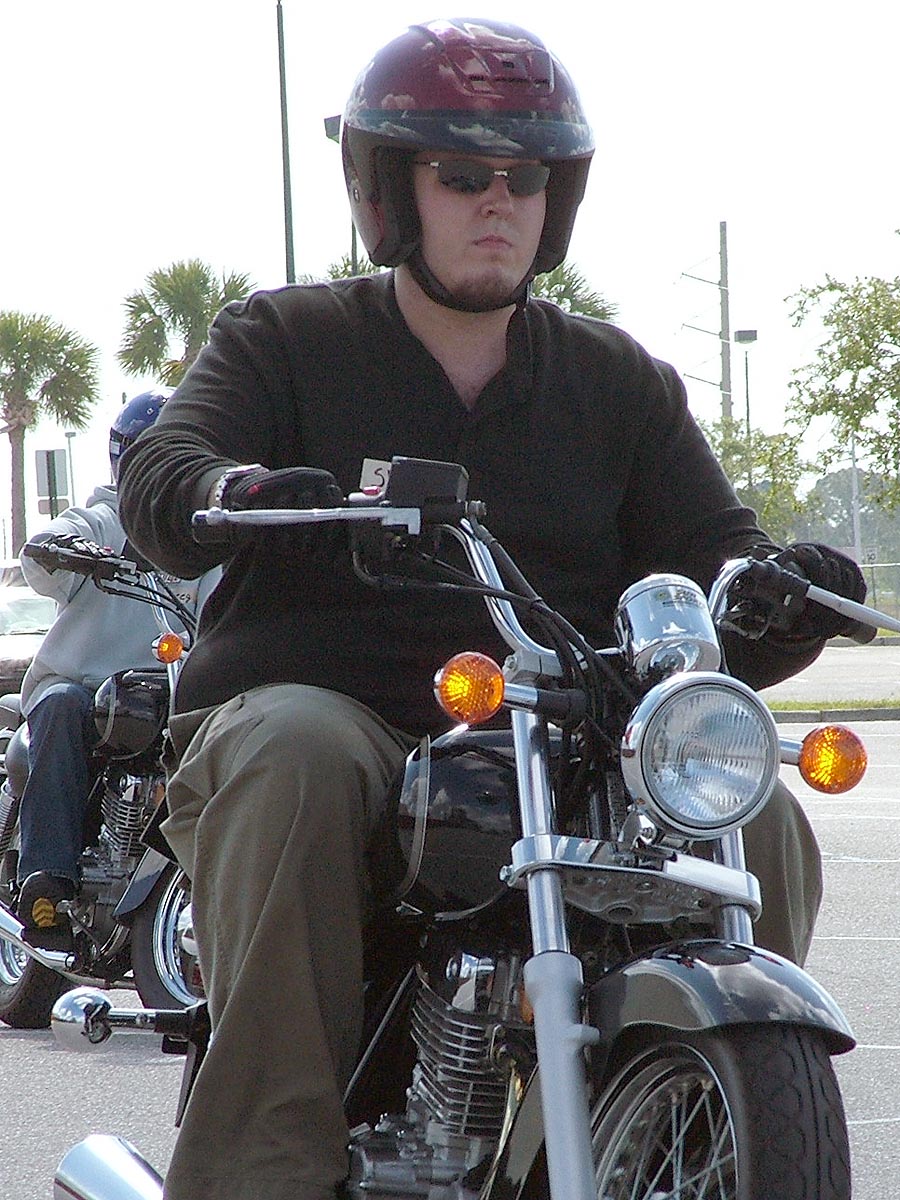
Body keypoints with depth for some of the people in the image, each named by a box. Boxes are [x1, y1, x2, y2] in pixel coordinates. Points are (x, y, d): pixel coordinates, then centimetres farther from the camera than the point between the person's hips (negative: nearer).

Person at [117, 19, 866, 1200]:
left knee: (756, 818, -22)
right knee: (297, 755, -38)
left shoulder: (620, 384, 18)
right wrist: (243, 494, -33)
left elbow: (710, 560, 10)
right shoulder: (282, 340, 10)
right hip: (311, 699, -3)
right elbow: (157, 477, -8)